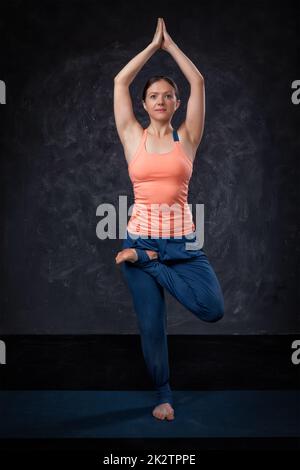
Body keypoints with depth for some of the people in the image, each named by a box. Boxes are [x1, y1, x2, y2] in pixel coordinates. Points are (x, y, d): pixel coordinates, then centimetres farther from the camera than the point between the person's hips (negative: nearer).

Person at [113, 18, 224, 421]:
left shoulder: (187, 138, 5)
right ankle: (163, 393, 27)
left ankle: (149, 263, 4)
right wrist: (154, 44, 9)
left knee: (213, 309, -17)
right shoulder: (133, 137, 6)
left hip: (182, 240, 1)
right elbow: (120, 82, 2)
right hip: (140, 236, 0)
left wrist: (170, 44, 7)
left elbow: (198, 82, 0)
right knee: (151, 324, 3)